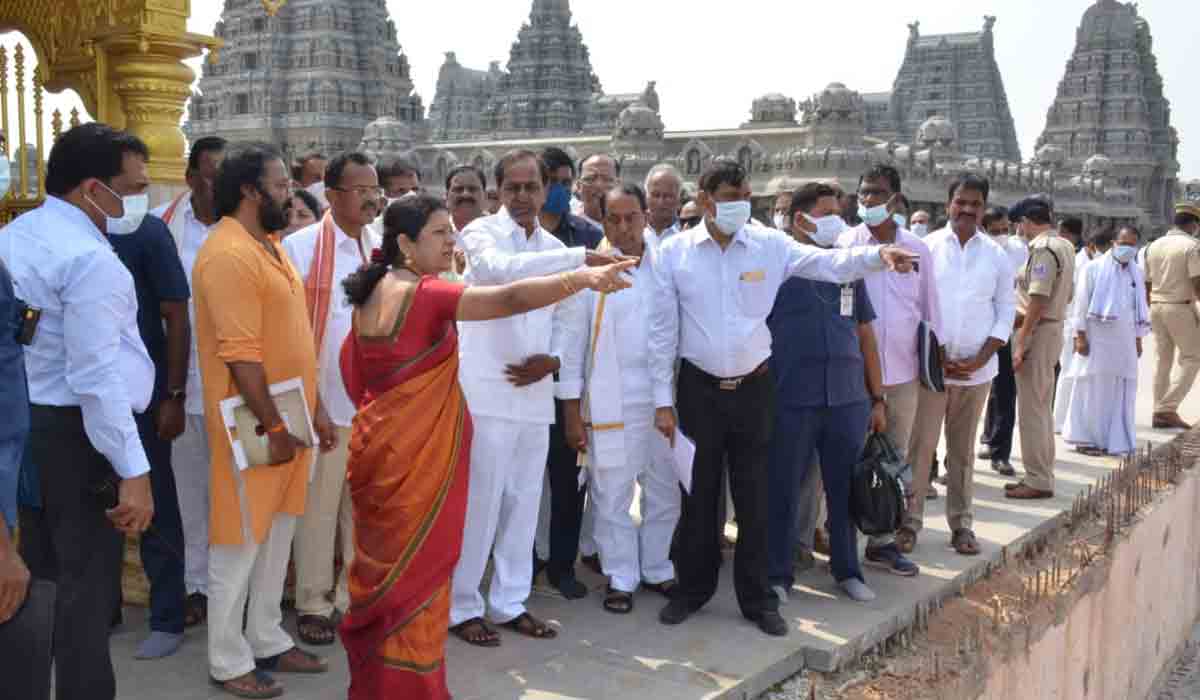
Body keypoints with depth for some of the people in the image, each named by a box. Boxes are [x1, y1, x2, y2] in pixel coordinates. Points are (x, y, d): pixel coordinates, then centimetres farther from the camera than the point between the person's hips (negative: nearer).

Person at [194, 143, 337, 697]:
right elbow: (241, 355, -22)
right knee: (240, 541, 3)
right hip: (255, 424, -9)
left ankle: (268, 640, 30)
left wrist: (316, 409, 14)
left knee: (277, 535, 17)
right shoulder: (229, 254, -18)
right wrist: (273, 427, -19)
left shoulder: (268, 246, 13)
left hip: (289, 416, 9)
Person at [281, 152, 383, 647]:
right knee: (317, 506, 6)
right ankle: (313, 603, 20)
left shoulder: (383, 249, 7)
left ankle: (356, 595, 27)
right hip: (323, 400, -4)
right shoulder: (301, 247, -7)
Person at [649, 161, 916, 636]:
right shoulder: (673, 252, -4)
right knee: (699, 494, 10)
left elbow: (830, 263, -12)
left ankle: (756, 598, 23)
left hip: (754, 387, 1)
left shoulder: (770, 245, -2)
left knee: (754, 497, 9)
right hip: (699, 388, 0)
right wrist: (662, 400, -3)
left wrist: (878, 254, -32)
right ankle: (693, 588, 29)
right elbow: (662, 330, -2)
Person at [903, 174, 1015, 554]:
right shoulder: (926, 248, -1)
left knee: (963, 450, 11)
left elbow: (1006, 310, 6)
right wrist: (936, 356, -8)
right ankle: (910, 520, 7)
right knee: (920, 445, -3)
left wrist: (979, 359, -6)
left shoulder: (997, 255, 6)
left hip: (977, 369, 2)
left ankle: (961, 523, 19)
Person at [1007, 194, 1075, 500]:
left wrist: (1021, 343, -20)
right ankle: (1042, 475, 25)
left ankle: (1038, 481, 3)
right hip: (1054, 328, 10)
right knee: (1042, 409, 16)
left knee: (1031, 410, -2)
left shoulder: (1042, 248, -17)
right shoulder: (1065, 246, 12)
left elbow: (1038, 301, -22)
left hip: (1037, 332, -10)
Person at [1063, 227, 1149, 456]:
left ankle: (1111, 439, 15)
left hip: (1124, 342, 5)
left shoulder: (1137, 274, 11)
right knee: (1093, 389, -1)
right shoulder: (1094, 268, -5)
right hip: (1096, 339, -5)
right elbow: (1081, 303, -7)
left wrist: (1138, 339, 14)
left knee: (1120, 391, 6)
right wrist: (1080, 335, -11)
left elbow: (1140, 308, 17)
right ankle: (1085, 438, 7)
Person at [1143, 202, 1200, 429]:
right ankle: (1169, 408, -6)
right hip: (1181, 308, -6)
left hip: (1156, 307, 6)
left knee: (1162, 360, 11)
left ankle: (1160, 412, 13)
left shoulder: (1154, 246, 9)